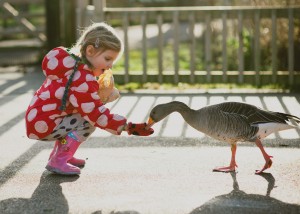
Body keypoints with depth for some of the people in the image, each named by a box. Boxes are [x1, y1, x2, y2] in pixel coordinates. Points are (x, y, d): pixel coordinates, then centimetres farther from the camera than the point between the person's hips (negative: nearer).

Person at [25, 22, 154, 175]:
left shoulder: (71, 62, 7)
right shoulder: (83, 80, -23)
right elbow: (97, 115, -23)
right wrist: (128, 127, -22)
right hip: (43, 125, -9)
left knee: (88, 114, 16)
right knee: (89, 120, -12)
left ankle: (58, 154, 17)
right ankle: (59, 161, -11)